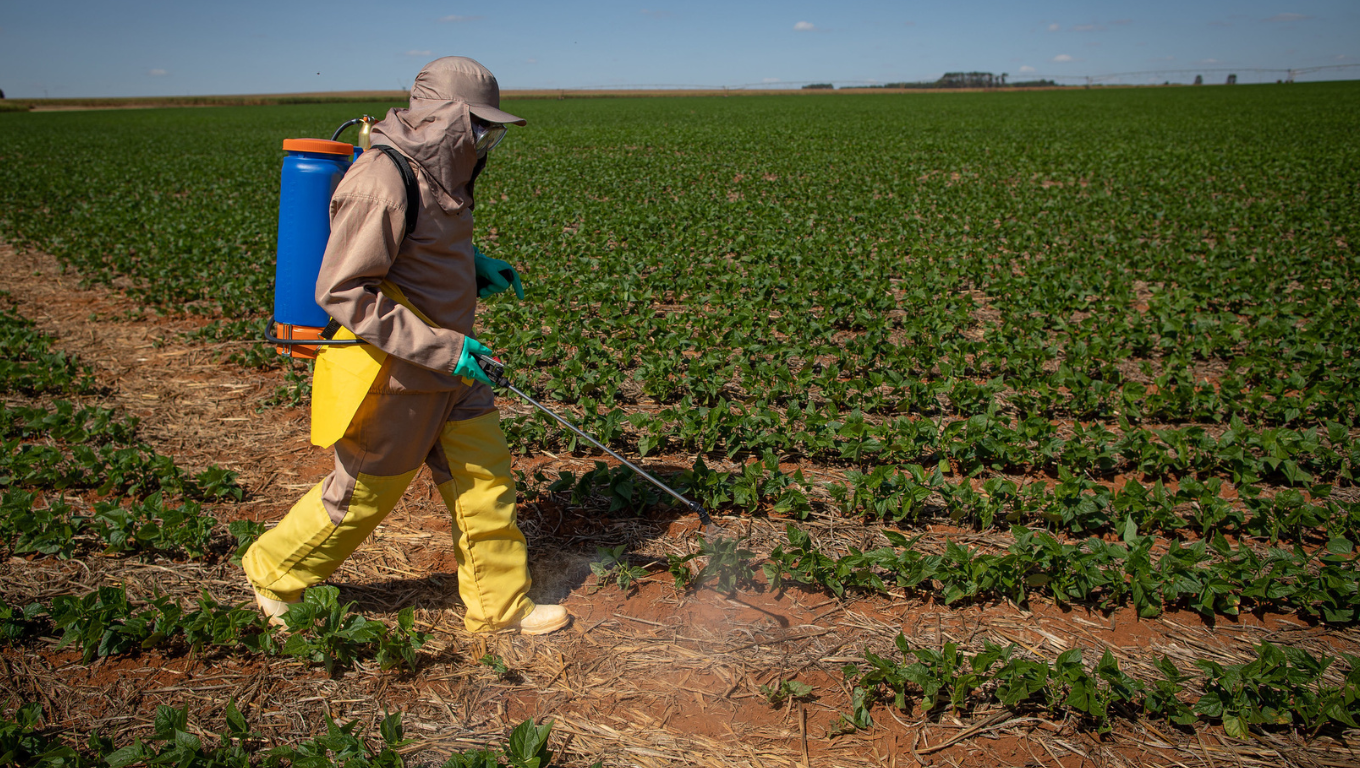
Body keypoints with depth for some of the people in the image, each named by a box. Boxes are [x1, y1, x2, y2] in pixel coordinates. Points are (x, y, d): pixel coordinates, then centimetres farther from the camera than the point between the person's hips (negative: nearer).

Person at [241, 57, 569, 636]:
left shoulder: (437, 172, 6)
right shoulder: (382, 182, -24)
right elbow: (341, 292, -26)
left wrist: (474, 265, 7)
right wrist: (438, 347, -27)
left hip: (448, 369, 9)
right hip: (393, 376, -9)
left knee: (484, 478, 11)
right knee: (361, 494, 10)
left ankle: (501, 605, 25)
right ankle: (274, 574, 36)